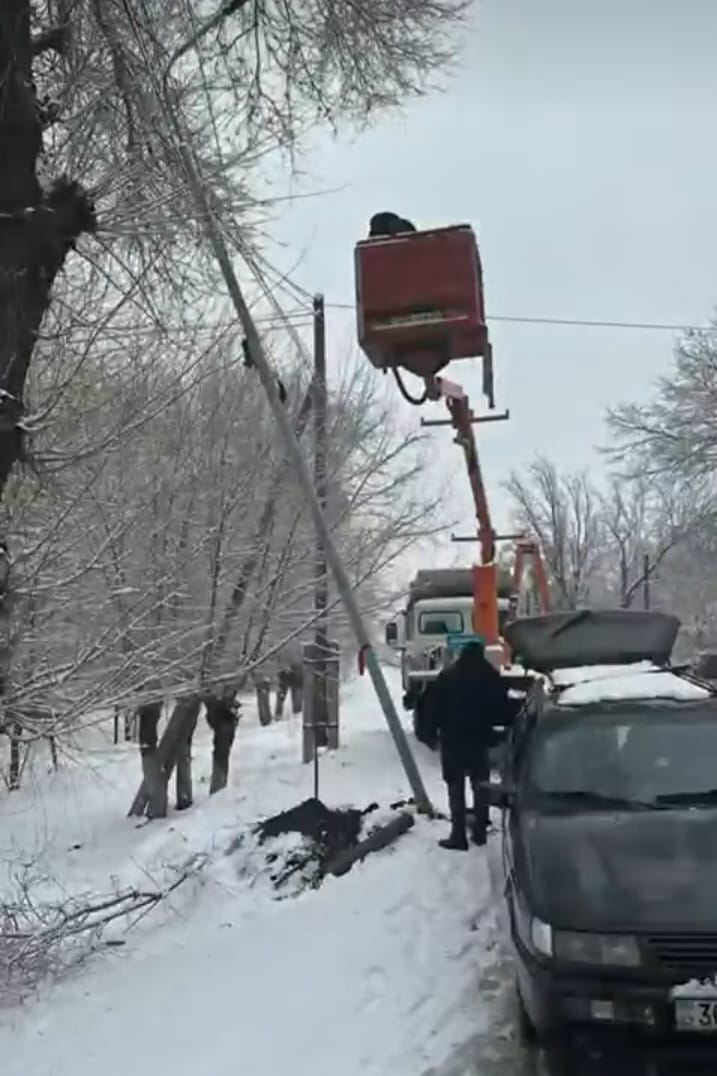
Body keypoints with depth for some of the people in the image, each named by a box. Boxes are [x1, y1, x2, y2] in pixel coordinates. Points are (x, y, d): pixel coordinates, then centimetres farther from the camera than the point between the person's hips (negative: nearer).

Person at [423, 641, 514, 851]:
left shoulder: (447, 676, -3)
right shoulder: (492, 676, 0)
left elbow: (434, 707, -4)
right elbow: (504, 709, 0)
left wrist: (432, 730, 5)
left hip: (452, 739, -2)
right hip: (479, 739, 2)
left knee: (455, 787, 1)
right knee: (480, 785, 14)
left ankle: (458, 835, -3)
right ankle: (480, 832, 17)